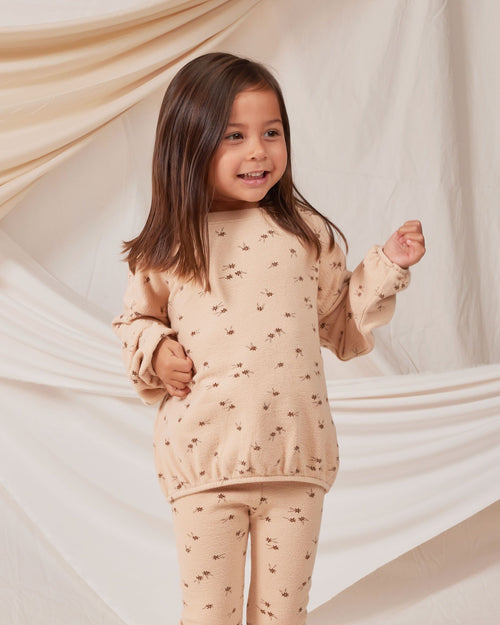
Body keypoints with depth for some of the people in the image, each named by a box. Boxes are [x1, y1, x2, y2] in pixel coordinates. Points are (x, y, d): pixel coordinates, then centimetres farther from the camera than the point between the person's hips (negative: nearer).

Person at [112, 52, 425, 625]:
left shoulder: (307, 233, 1)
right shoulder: (167, 249, -1)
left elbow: (343, 330, 11)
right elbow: (135, 320, 16)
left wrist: (387, 266, 1)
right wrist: (154, 352, -5)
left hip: (297, 457, 1)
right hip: (205, 459, -1)